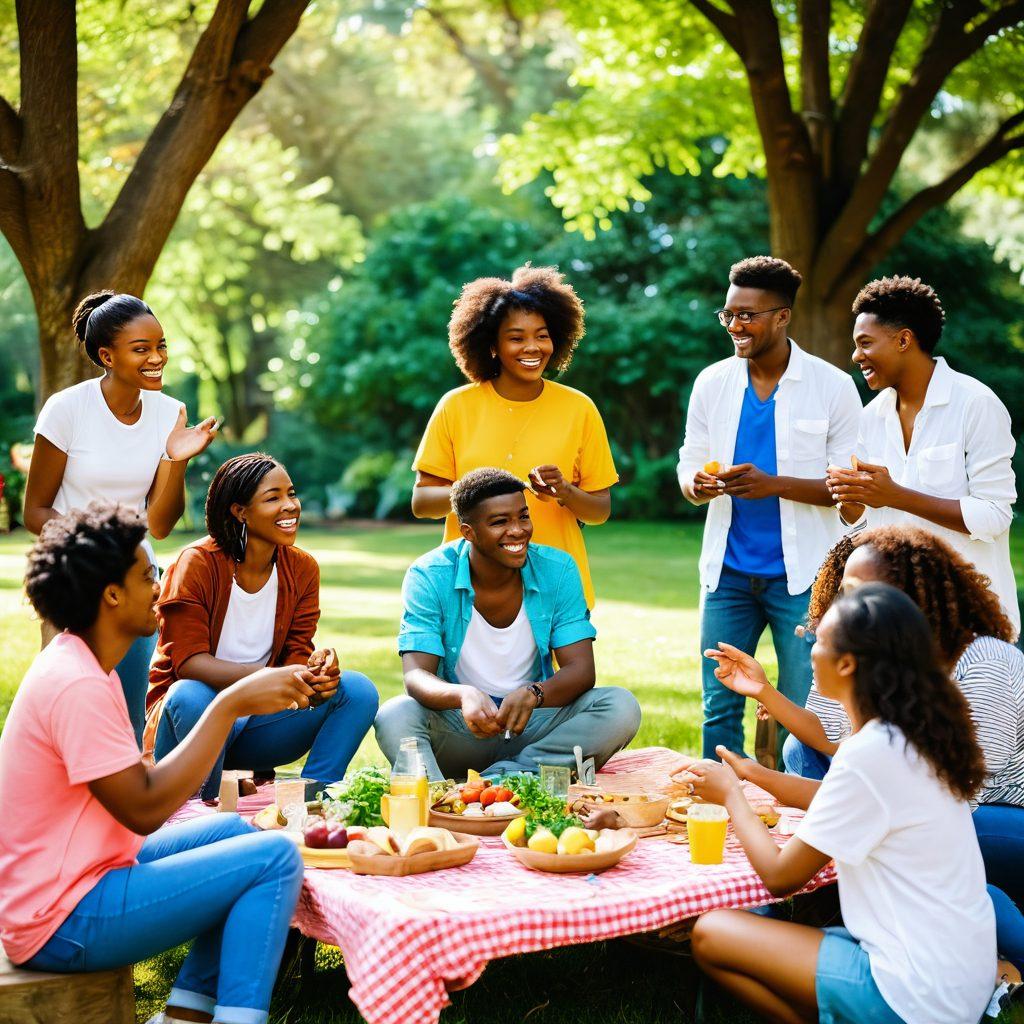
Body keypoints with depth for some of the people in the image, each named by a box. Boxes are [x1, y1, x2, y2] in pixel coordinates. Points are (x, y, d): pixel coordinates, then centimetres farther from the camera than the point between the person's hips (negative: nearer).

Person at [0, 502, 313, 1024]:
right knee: (274, 857, -15)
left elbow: (137, 783, 9)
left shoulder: (76, 663, 10)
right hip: (61, 923, -10)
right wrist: (231, 706, -21)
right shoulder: (77, 685, -22)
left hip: (71, 878, 10)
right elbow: (145, 810, -24)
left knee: (234, 830, 20)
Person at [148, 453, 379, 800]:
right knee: (190, 695, -39)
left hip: (258, 723, 5)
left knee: (359, 690, -14)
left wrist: (317, 670, -28)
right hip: (193, 718, -4)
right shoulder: (198, 563, -14)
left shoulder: (302, 569, 2)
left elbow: (296, 654, -1)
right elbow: (188, 661, -21)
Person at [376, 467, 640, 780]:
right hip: (456, 726, -2)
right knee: (393, 716, -32)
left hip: (533, 721, 2)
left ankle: (501, 778, -29)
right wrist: (463, 696, -44)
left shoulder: (557, 571, -6)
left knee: (621, 707, -24)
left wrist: (532, 694, -34)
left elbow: (581, 669, -11)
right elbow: (416, 676, -20)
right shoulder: (427, 576, -11)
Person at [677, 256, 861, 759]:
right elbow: (689, 464, 10)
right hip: (729, 570, 3)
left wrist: (775, 485, -20)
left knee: (804, 712, 3)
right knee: (718, 707, 7)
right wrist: (697, 484, -15)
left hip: (802, 573, -3)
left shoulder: (832, 386, -5)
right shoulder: (712, 382, 5)